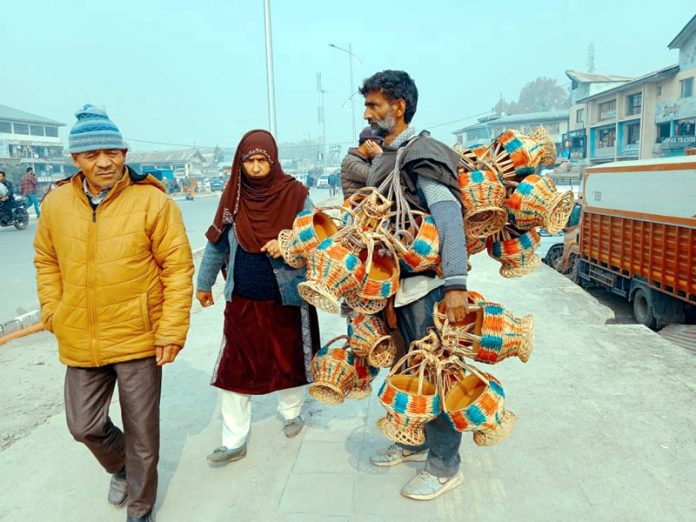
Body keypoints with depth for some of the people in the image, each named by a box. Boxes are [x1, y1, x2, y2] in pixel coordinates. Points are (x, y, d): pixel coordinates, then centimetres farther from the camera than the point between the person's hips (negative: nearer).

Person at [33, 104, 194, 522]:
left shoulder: (153, 201, -13)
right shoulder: (56, 204, 0)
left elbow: (178, 267, -12)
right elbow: (47, 261, 13)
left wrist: (172, 329, -14)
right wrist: (53, 313, 6)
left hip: (139, 338, -3)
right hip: (81, 342, 4)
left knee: (141, 430, 11)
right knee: (84, 425, 16)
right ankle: (121, 467, 49)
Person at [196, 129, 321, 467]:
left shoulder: (295, 194, -7)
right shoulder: (233, 196, 1)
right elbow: (216, 244, 10)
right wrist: (204, 283, 18)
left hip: (285, 299, -2)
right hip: (242, 300, 2)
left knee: (288, 360, 14)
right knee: (235, 368, 4)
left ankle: (291, 413, 41)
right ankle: (234, 442, 19)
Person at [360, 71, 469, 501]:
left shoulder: (420, 156, -14)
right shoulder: (387, 159, 14)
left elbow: (448, 217, -25)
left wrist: (456, 283, -35)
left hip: (425, 283, -9)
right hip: (399, 282, 9)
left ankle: (445, 466, 19)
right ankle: (414, 441, 39)